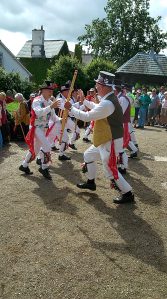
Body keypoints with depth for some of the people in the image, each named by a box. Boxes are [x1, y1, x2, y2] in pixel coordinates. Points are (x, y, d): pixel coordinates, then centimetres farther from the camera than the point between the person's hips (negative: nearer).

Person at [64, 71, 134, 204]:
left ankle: (128, 194, 14)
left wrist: (71, 108, -11)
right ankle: (91, 182, 38)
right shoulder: (109, 99, 5)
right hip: (104, 140, 10)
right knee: (88, 155, 22)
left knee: (110, 169, -1)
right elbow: (97, 108, 25)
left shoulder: (107, 103, -27)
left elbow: (87, 117, -23)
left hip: (111, 142, -10)